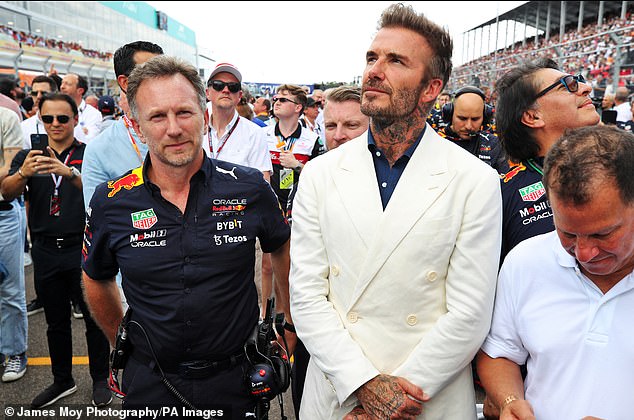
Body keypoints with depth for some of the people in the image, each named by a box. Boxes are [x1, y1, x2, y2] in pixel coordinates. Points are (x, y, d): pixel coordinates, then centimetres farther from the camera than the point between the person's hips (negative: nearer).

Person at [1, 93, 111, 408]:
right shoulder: (28, 156, 8)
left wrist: (70, 172, -35)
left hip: (82, 248, -3)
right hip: (46, 251, 4)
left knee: (94, 318, 5)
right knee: (56, 322, 16)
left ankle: (100, 380, 23)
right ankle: (62, 381, 33)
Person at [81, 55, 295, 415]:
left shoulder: (250, 187, -12)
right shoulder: (110, 202, -9)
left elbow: (283, 249, 5)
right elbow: (97, 278, 9)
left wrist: (291, 322, 8)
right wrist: (123, 342, 13)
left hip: (235, 377, 0)